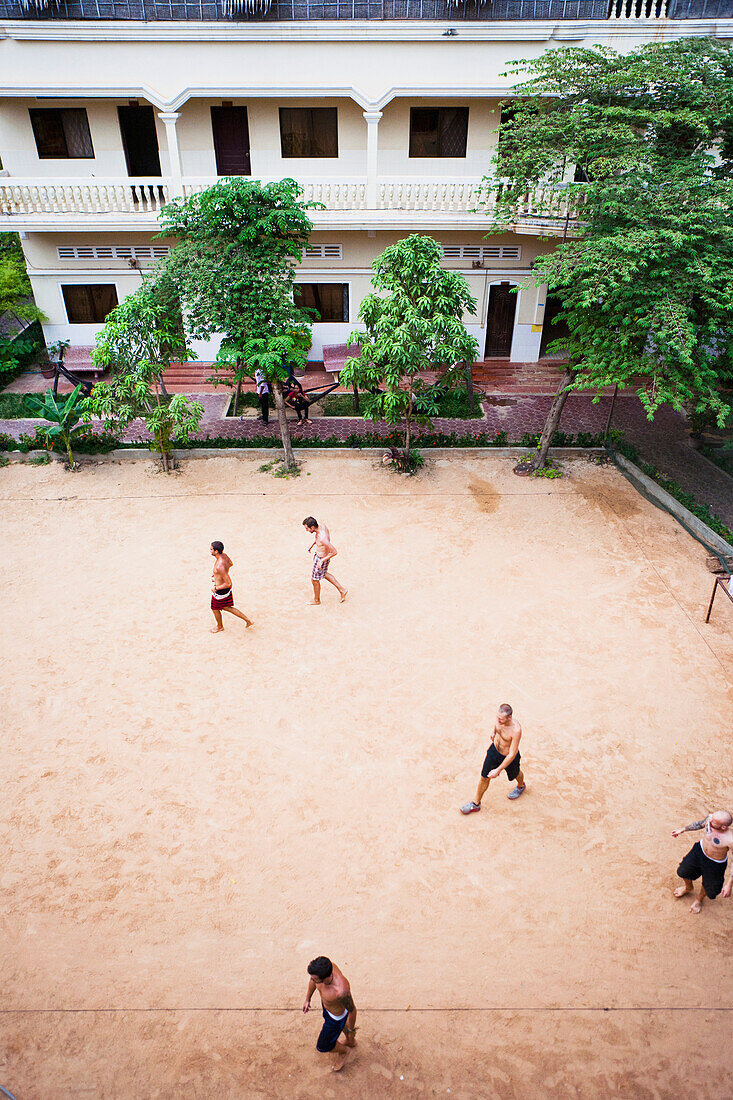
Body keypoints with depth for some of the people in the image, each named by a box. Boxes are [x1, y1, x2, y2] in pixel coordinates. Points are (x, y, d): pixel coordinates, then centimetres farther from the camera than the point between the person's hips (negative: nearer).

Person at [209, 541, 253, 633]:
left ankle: (220, 626, 47)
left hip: (221, 591, -8)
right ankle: (247, 620, 28)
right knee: (226, 607, 26)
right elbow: (231, 564, 15)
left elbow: (229, 584, -34)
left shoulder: (220, 566, -36)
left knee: (215, 609, 20)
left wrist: (215, 589, -20)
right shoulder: (224, 555, -10)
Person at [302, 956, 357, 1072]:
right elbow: (312, 978, -7)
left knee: (322, 1047, 17)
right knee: (341, 1024, 36)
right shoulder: (321, 967, -32)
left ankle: (342, 1050, 49)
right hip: (326, 1005, 6)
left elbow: (352, 1010, -28)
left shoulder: (341, 991, -48)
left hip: (337, 1017, -6)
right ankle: (351, 1041, 67)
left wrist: (351, 1030, -9)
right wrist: (307, 999, 7)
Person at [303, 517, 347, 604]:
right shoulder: (321, 525, -14)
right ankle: (342, 590, 39)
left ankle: (316, 600, 40)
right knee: (323, 574, 30)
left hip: (321, 559, -9)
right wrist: (312, 544, 4)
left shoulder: (323, 538, -39)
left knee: (314, 579, 15)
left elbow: (334, 552, -33)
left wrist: (322, 560, -26)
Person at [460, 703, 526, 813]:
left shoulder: (516, 730, -40)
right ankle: (476, 804, 30)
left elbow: (512, 754, -32)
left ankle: (521, 786, 64)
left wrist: (498, 770, -28)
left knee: (516, 773, 29)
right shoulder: (499, 717, -24)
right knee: (484, 777, 10)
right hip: (494, 750, 4)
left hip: (508, 757, -4)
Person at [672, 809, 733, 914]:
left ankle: (699, 899, 59)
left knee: (707, 886, 22)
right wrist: (683, 830, 10)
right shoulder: (710, 818, -27)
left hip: (714, 864, -4)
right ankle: (688, 888, 60)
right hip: (699, 850, 4)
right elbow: (701, 823, -2)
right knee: (684, 872, 24)